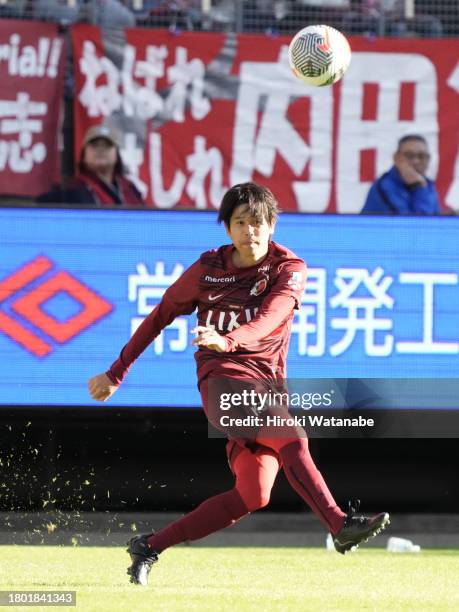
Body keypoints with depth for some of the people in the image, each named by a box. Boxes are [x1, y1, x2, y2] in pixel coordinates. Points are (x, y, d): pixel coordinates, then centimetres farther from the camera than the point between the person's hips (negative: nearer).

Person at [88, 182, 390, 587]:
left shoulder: (290, 270, 1)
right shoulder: (207, 270, 3)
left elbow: (267, 320, -18)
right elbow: (160, 317, 15)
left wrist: (227, 340, -38)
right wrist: (116, 374, 17)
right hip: (223, 378, -3)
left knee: (253, 495, -7)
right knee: (290, 436, -30)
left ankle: (150, 547, 2)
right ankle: (341, 527, -46)